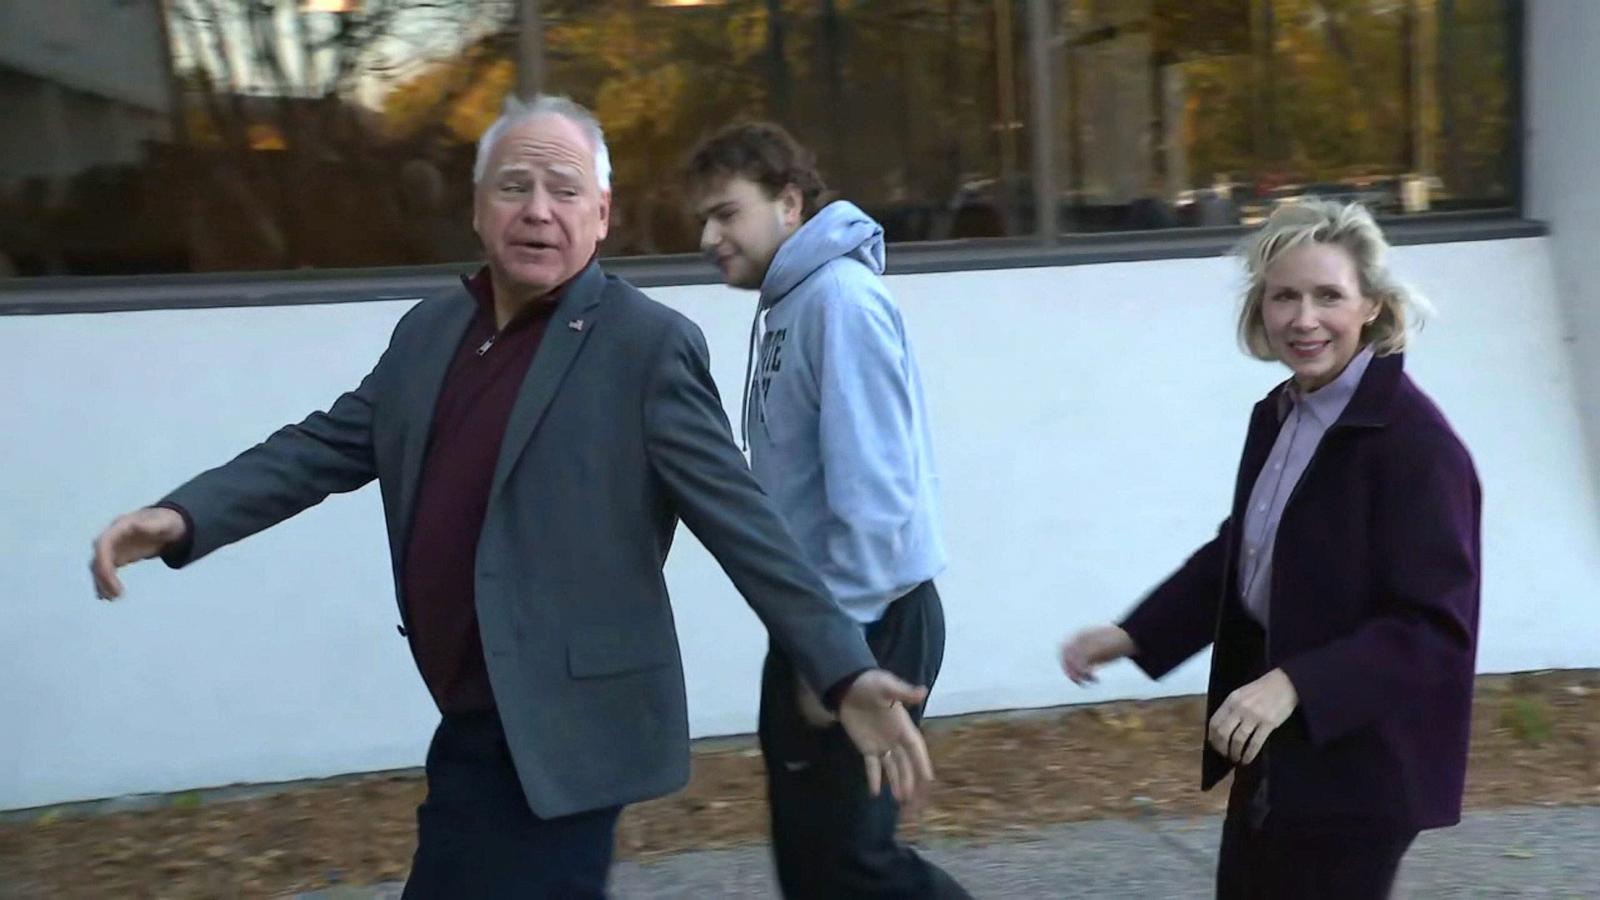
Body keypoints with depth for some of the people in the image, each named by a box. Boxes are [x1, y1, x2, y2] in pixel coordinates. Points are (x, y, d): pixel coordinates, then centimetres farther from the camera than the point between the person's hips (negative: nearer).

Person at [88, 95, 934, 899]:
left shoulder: (650, 345, -11)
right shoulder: (429, 330, 10)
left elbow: (739, 519, -13)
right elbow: (328, 445, 12)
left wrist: (844, 672, -18)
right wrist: (183, 516, -3)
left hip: (556, 736, -7)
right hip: (477, 726, 7)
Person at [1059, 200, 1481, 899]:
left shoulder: (1416, 443, -20)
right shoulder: (1278, 415, 6)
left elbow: (1435, 626, -24)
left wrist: (1294, 685, -33)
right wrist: (1132, 636, 8)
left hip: (1360, 764, -8)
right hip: (1276, 750, 8)